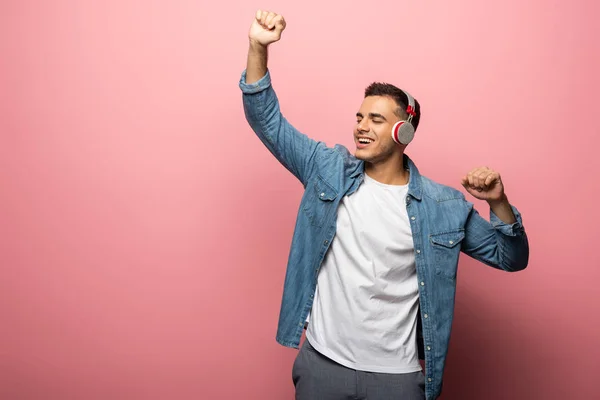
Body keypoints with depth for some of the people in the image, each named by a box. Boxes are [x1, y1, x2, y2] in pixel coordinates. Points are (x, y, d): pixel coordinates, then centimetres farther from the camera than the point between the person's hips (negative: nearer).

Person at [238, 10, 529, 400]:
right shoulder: (328, 169, -2)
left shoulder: (445, 205, -4)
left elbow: (511, 258, 3)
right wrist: (259, 48, -15)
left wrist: (499, 202, -15)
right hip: (322, 362, 1)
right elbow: (267, 120, -2)